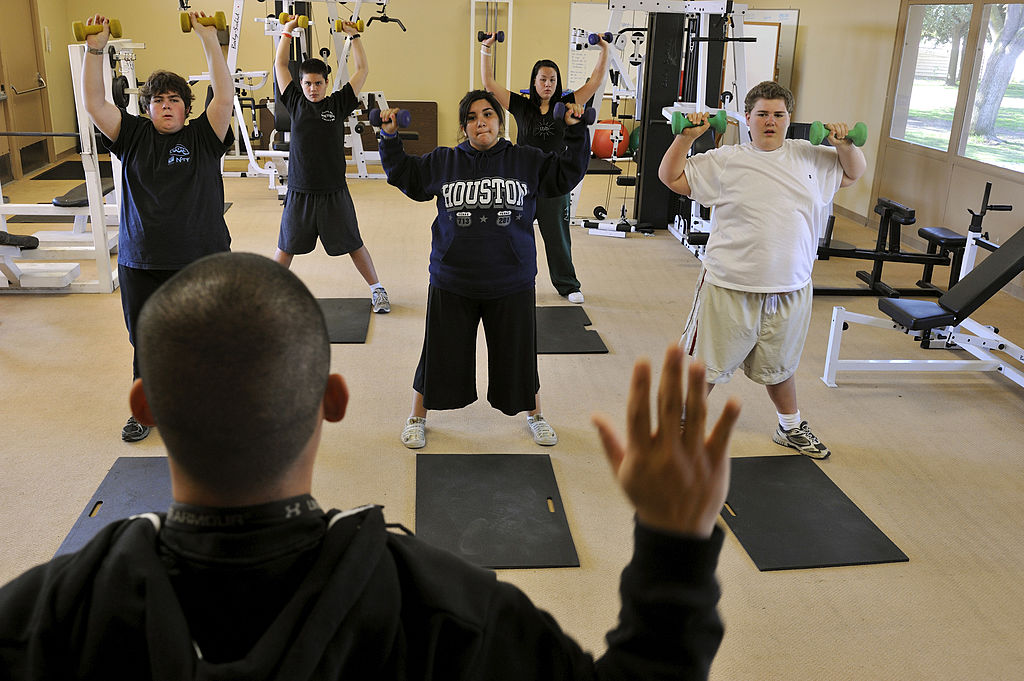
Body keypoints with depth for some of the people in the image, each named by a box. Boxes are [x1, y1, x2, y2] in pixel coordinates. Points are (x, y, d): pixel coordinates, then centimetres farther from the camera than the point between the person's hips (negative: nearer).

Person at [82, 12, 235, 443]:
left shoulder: (202, 136, 2)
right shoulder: (133, 136, 7)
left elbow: (225, 95, -11)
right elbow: (94, 104, -3)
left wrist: (208, 39, -15)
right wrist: (95, 50, -11)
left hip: (202, 260, -2)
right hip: (141, 263, 2)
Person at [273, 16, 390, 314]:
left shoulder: (338, 104, 1)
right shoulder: (295, 103, 5)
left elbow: (362, 70, 4)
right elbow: (280, 65, 11)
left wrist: (354, 36, 5)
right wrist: (288, 31, 13)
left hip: (334, 193, -1)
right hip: (299, 192, 2)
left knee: (353, 245, 8)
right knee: (286, 247, 14)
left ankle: (377, 290, 22)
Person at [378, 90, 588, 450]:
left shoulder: (527, 161, 3)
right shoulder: (443, 162, 3)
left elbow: (566, 174, 10)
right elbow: (403, 175, 14)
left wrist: (576, 131, 2)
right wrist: (390, 137, 4)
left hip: (512, 283, 0)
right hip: (452, 282, 0)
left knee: (518, 353, 14)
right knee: (440, 353, 12)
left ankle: (534, 415, 39)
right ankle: (417, 416, 34)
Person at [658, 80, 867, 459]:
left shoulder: (809, 157, 8)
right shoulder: (726, 161, -4)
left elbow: (854, 172, 21)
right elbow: (671, 177, -2)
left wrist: (844, 144, 2)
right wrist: (686, 136, -14)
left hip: (790, 290, 4)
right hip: (731, 288, -4)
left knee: (779, 365, 24)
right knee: (706, 365, 6)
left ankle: (791, 428, 44)